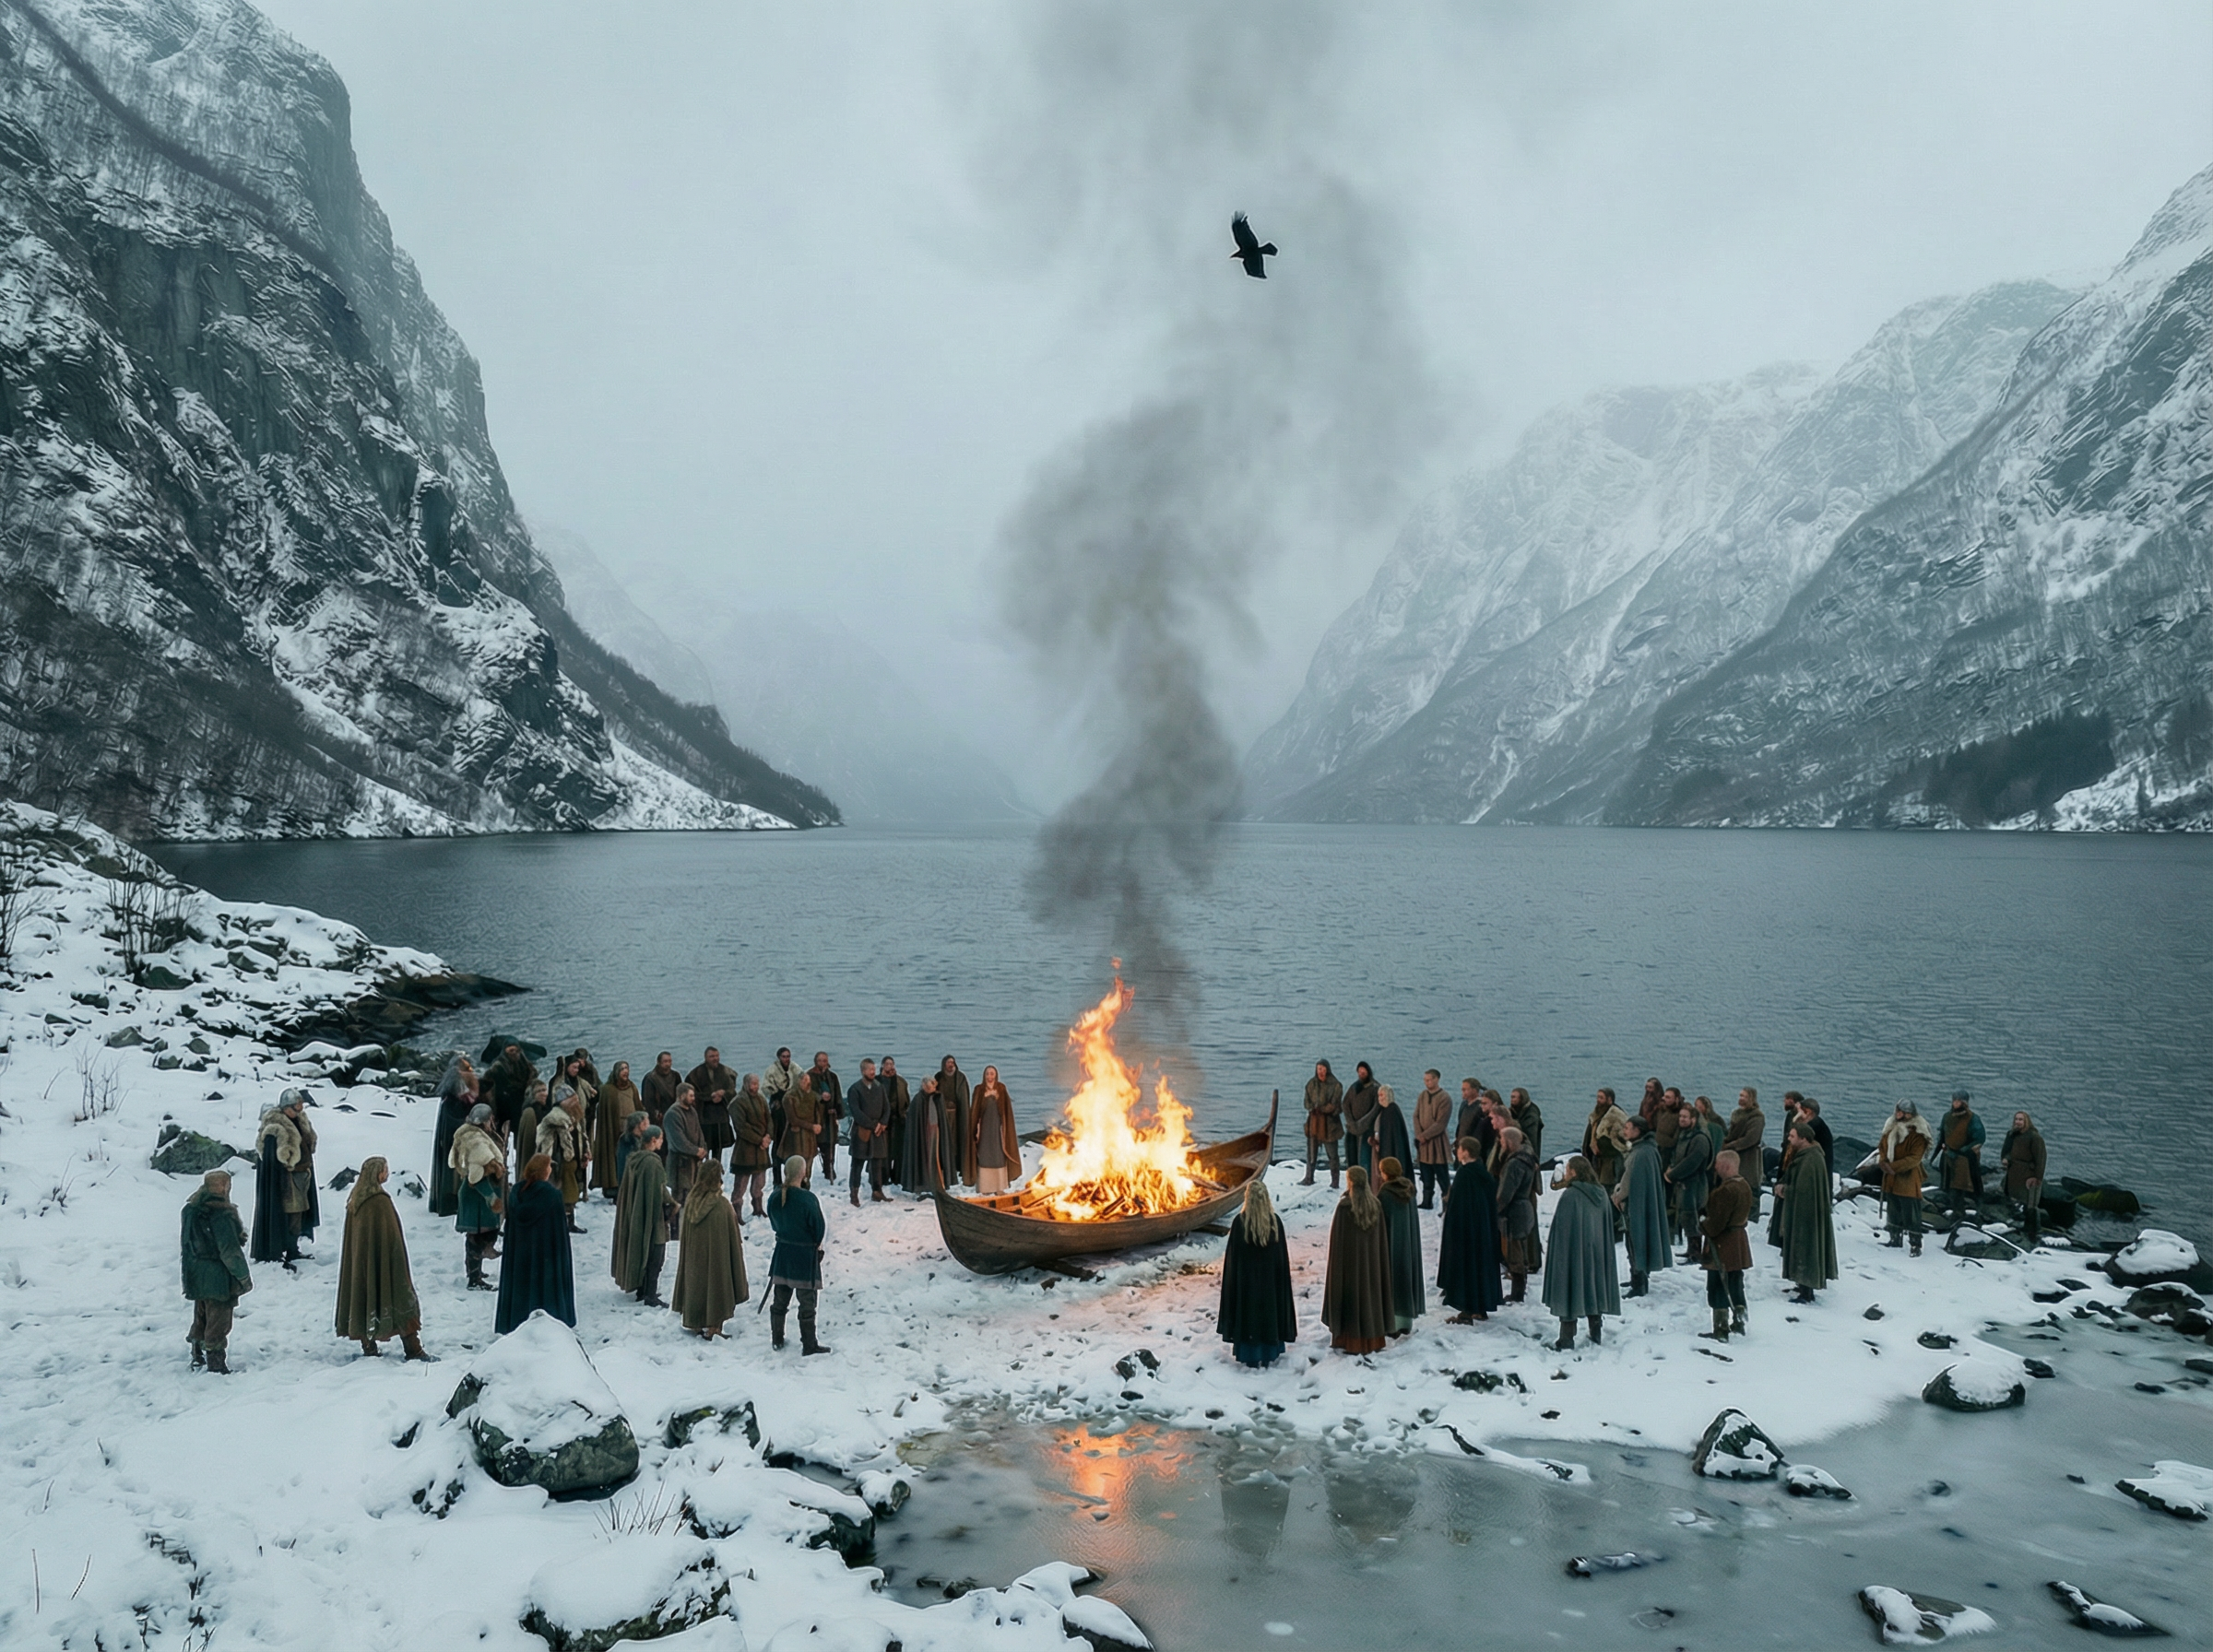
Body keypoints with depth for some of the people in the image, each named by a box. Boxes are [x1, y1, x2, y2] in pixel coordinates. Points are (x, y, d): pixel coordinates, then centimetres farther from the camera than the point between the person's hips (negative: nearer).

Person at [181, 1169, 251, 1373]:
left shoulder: (190, 1211, 1)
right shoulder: (222, 1215, -24)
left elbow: (187, 1245, 12)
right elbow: (230, 1251, -21)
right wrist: (244, 1277, -11)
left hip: (196, 1278, 8)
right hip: (219, 1280, -8)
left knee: (200, 1320, 22)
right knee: (217, 1324, 4)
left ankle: (197, 1358, 31)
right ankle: (216, 1365, 10)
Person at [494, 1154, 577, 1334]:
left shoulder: (517, 1192, -1)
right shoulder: (552, 1194, -16)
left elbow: (511, 1222, 6)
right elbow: (560, 1226, -12)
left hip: (519, 1249, 5)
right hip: (545, 1249, -4)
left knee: (520, 1283, 13)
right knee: (545, 1283, 5)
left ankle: (514, 1321, 18)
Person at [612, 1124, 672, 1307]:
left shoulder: (633, 1160, 3)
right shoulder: (652, 1162, -22)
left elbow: (626, 1189, 11)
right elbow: (660, 1191, -20)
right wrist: (672, 1204, -2)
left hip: (634, 1215, 8)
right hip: (653, 1216, -8)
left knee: (639, 1251, 18)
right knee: (654, 1256, -1)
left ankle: (641, 1290, 27)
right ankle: (650, 1296, 0)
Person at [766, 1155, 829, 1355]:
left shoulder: (774, 1197, -6)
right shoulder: (808, 1199, -23)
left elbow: (774, 1223, 8)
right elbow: (819, 1228, -14)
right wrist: (815, 1244, 6)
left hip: (782, 1252, 6)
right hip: (805, 1255, -5)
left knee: (780, 1300, 18)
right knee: (807, 1303, 5)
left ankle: (777, 1340, 28)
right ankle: (809, 1345, 11)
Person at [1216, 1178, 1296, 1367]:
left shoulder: (1240, 1222, -17)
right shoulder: (1275, 1222, -9)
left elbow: (1233, 1254, -11)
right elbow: (1282, 1254, -1)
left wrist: (1233, 1279, 0)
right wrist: (1279, 1278, 9)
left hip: (1246, 1276, -2)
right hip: (1270, 1277, 2)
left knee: (1248, 1311, 8)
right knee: (1270, 1310, 15)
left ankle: (1250, 1355, 14)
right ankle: (1270, 1353, 24)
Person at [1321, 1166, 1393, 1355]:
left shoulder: (1345, 1206, -17)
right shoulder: (1375, 1204, -1)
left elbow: (1337, 1236, -13)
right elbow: (1382, 1236, 5)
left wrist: (1335, 1263, -4)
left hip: (1350, 1258, -5)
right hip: (1371, 1258, 5)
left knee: (1352, 1294, 3)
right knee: (1370, 1291, 14)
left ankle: (1352, 1341, 7)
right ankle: (1373, 1338, 21)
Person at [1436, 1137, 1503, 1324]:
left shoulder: (1463, 1174, -18)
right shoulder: (1484, 1174, 5)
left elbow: (1456, 1205, -19)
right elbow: (1493, 1202, 11)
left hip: (1465, 1228, -8)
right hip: (1485, 1229, 8)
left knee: (1464, 1265, 0)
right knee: (1481, 1261, 16)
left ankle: (1466, 1312, 3)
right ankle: (1482, 1307, 24)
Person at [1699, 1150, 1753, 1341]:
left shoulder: (1725, 1190, -25)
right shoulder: (1745, 1186, 7)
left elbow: (1717, 1222, -26)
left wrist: (1703, 1225, -5)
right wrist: (1707, 1224, 13)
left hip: (1722, 1246, -9)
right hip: (1739, 1244, 9)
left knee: (1717, 1288, -1)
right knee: (1736, 1285, 20)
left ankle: (1721, 1330, 1)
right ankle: (1738, 1321, 27)